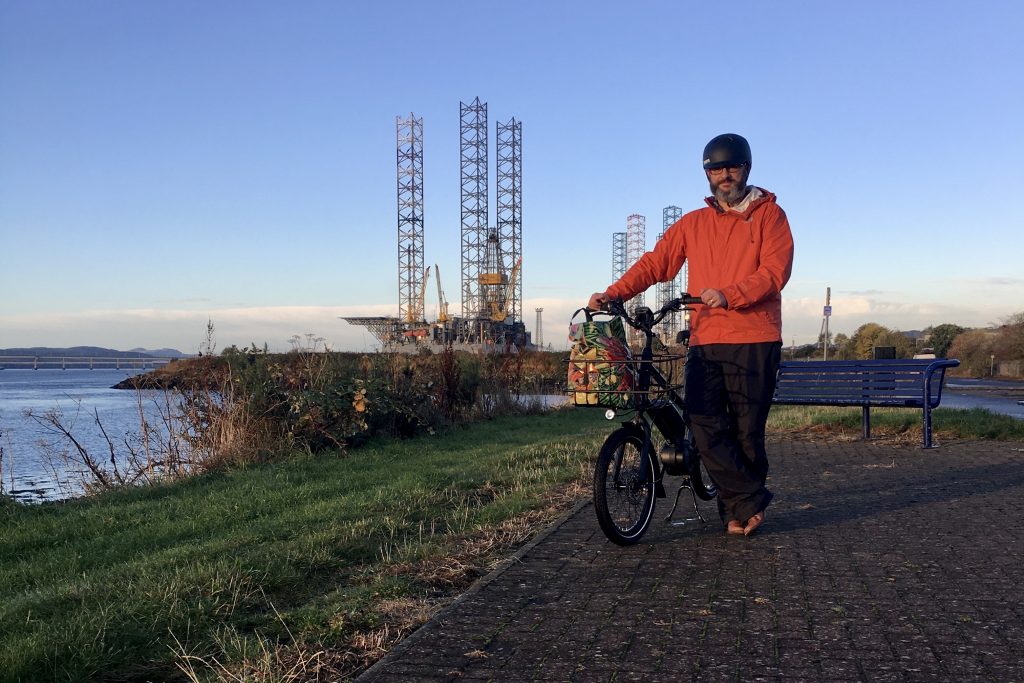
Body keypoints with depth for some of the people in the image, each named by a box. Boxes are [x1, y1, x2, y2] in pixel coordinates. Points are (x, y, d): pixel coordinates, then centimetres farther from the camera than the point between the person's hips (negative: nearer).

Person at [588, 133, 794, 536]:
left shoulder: (769, 214, 6)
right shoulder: (693, 224, 17)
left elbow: (775, 270, -7)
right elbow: (655, 262, 9)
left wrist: (730, 295, -23)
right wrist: (614, 293, -6)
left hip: (754, 340, -3)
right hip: (704, 341, 3)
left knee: (747, 429, 1)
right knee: (705, 427, -8)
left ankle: (737, 507, 16)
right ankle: (751, 501, 2)